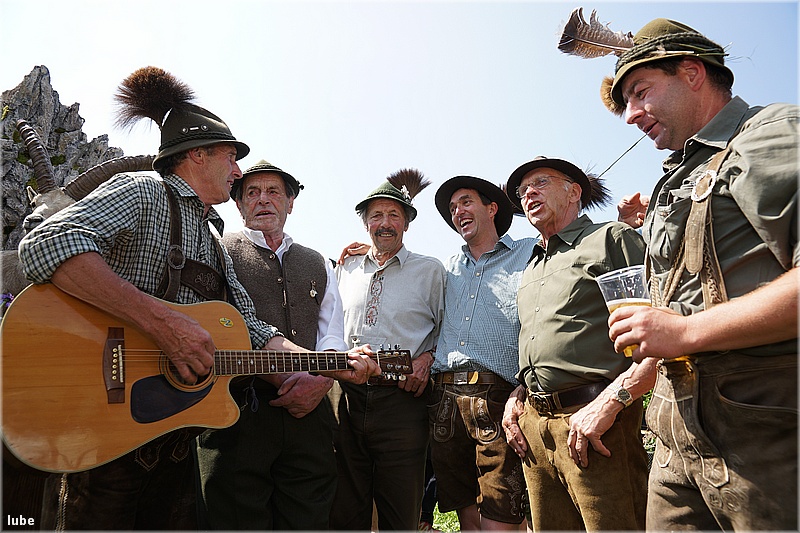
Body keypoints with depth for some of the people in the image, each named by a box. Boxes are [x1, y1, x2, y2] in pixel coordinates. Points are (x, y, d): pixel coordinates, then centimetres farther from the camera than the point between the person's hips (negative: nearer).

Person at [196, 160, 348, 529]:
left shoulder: (317, 264, 20)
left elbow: (333, 335, 12)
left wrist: (322, 379, -8)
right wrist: (281, 378, -13)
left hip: (310, 411, 4)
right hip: (238, 409, -3)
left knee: (308, 520, 8)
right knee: (239, 521, 1)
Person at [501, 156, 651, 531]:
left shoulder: (613, 238, 0)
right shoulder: (531, 271, 22)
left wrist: (612, 400, -19)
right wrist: (517, 395, 11)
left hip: (595, 428, -6)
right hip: (532, 425, 7)